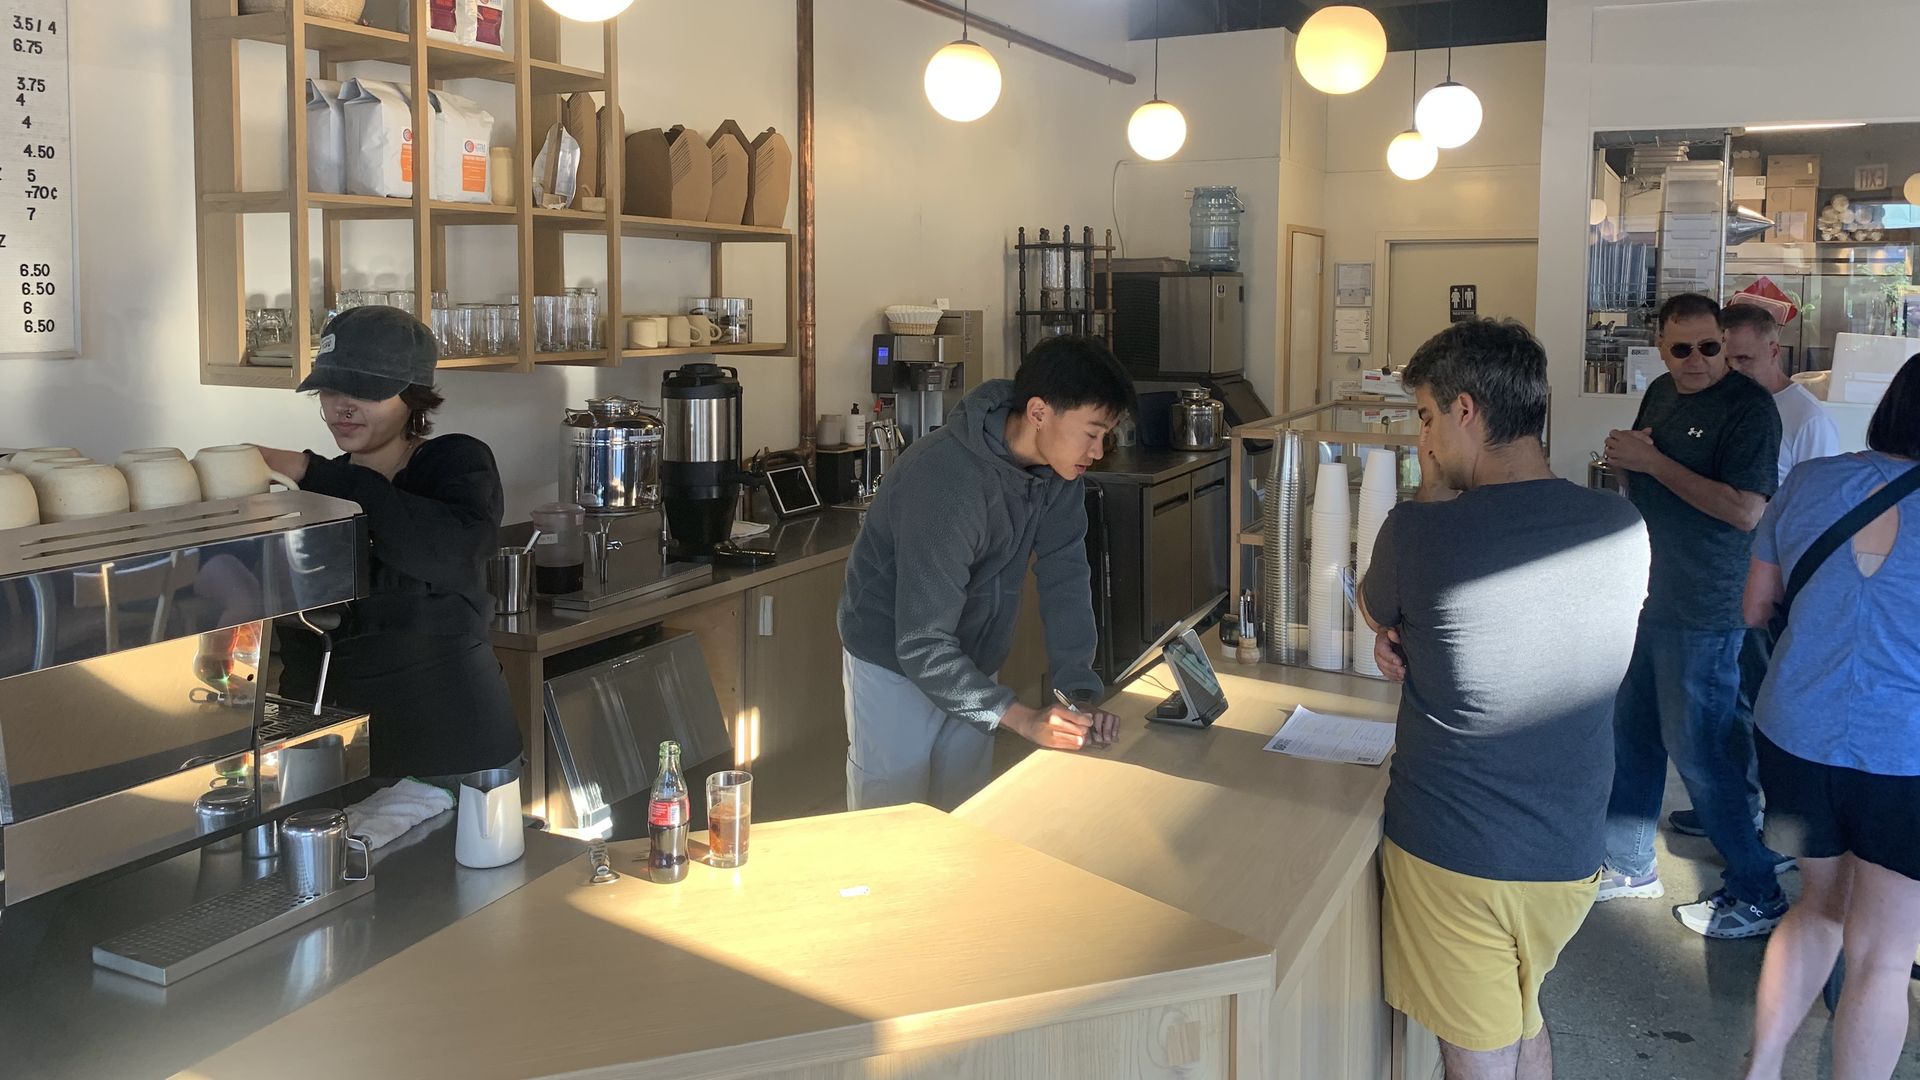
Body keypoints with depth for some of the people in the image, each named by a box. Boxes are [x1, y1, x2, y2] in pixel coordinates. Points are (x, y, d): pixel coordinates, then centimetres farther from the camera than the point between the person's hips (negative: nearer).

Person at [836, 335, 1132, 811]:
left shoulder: (1059, 468, -11)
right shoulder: (947, 478, -33)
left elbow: (1065, 577, -8)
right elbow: (922, 646, -33)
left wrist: (1080, 693, -19)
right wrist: (1024, 720, -38)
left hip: (971, 664, 7)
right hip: (895, 665, -6)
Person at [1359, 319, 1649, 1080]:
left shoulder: (1421, 533, -21)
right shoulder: (1625, 531, -7)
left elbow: (1376, 612, 2)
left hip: (1453, 854, -4)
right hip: (1571, 855, 5)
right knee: (1523, 1017, 29)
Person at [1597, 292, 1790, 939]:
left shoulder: (1749, 407, -15)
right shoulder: (1660, 394, 9)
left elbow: (1746, 511, -25)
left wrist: (1653, 461, -21)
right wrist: (1625, 461, -2)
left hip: (1703, 612, -8)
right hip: (1645, 594, 8)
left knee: (1698, 748, -2)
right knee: (1632, 733, 16)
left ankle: (1758, 895, 13)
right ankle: (1630, 865, 32)